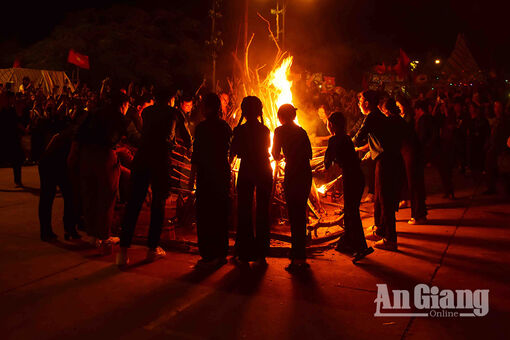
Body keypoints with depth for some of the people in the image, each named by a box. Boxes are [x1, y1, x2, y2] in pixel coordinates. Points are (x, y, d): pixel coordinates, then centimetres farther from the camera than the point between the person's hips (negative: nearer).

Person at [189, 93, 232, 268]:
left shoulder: (202, 127, -10)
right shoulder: (226, 127, 7)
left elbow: (196, 155, -11)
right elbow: (228, 151, 12)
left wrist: (192, 177, -6)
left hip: (206, 175, -6)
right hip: (223, 173, 6)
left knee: (205, 215, 1)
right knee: (221, 214, 12)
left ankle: (208, 255, 2)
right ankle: (221, 254, 18)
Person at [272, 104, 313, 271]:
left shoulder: (280, 131, 0)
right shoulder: (301, 131, 15)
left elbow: (275, 154, 2)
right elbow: (309, 154, 16)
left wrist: (280, 157, 24)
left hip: (293, 175, -6)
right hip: (306, 174, 6)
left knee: (294, 216, -5)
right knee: (301, 215, 13)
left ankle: (298, 259, -5)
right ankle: (300, 257, 20)